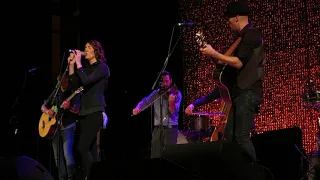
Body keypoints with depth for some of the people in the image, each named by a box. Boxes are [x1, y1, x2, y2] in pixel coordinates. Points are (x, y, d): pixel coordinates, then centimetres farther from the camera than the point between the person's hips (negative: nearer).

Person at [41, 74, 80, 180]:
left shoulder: (73, 91, -3)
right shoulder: (56, 92, 13)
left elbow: (77, 110, -13)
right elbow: (43, 107, 19)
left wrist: (69, 107, -33)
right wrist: (48, 111, -4)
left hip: (68, 126, -6)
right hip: (54, 127, 6)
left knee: (67, 153, -19)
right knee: (57, 157, 5)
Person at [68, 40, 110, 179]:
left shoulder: (102, 67, -4)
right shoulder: (87, 68, 20)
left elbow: (86, 81, -18)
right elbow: (73, 82, 10)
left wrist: (78, 62, -13)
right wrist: (71, 63, 3)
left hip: (95, 111, -8)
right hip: (84, 111, 8)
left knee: (82, 147, -17)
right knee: (87, 149, 5)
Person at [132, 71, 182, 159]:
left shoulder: (176, 93, -3)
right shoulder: (156, 93, 9)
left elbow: (173, 111, -13)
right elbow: (145, 102, 4)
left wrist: (171, 102, -33)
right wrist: (137, 107, -17)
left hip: (170, 128, -4)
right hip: (157, 129, 4)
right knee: (155, 156, 4)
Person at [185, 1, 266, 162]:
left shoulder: (251, 34, -11)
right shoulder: (244, 37, 22)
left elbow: (239, 62, -20)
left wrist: (214, 54, -14)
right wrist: (213, 54, 16)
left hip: (248, 93, -11)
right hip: (240, 92, 11)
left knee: (241, 137, -13)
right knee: (229, 135, 9)